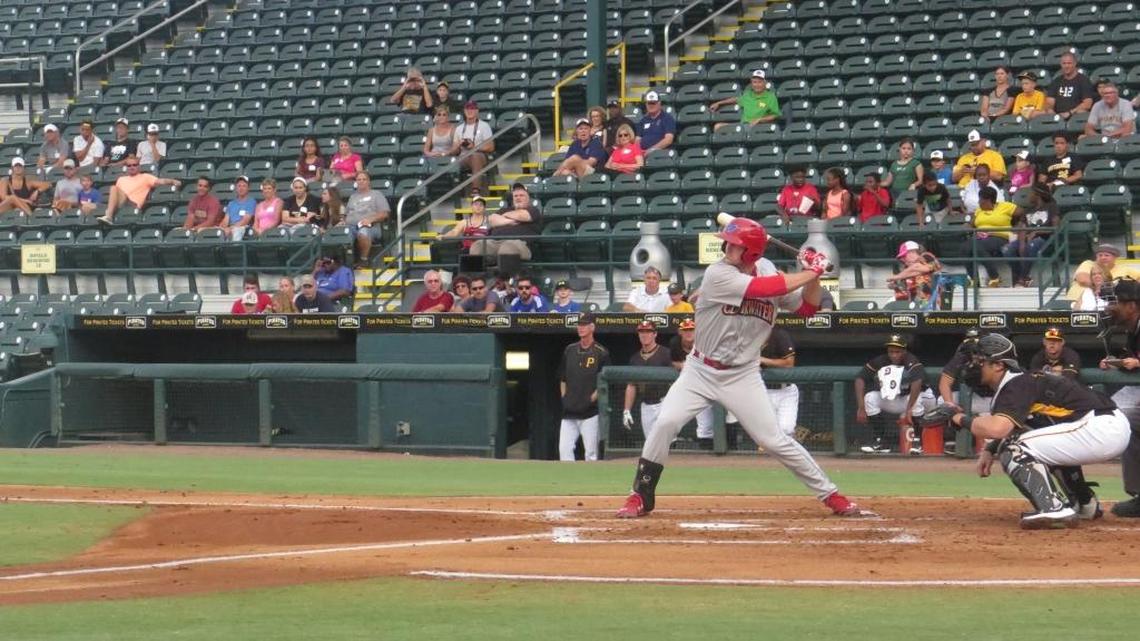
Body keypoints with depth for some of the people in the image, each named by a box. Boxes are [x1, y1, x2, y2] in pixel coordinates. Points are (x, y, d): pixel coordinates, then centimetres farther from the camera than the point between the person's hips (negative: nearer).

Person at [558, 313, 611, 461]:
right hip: (569, 412, 5)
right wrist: (564, 398, 9)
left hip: (590, 412, -5)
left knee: (591, 452, -2)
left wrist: (593, 398, -10)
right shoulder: (570, 350, 13)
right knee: (564, 449, -3)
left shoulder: (601, 353, -3)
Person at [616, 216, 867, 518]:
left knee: (774, 440, -3)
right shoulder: (718, 274, -18)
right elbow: (765, 289, -28)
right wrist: (811, 272, -19)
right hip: (700, 370, -2)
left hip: (742, 376, 2)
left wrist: (814, 275, -9)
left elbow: (807, 307, 7)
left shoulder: (768, 272, -2)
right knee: (665, 423, -17)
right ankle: (641, 497, -4)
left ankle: (830, 495, 8)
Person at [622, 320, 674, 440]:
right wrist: (626, 411, 10)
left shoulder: (665, 354, -4)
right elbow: (631, 386, 17)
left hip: (663, 405, -6)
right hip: (646, 407, 6)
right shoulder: (635, 358, 13)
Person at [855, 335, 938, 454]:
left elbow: (917, 382, -45)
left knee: (916, 399, -36)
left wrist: (909, 409, -53)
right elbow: (860, 379, -22)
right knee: (870, 397, -19)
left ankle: (917, 440, -21)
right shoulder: (879, 362, -15)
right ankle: (880, 441, -12)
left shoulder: (912, 362, -27)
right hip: (890, 402, 4)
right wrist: (861, 408, -33)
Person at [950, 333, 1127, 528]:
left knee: (1014, 448, -13)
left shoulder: (1017, 385, -11)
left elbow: (997, 429, -27)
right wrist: (990, 450, 12)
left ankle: (1054, 509, -23)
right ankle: (1084, 503, 36)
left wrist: (964, 420, -9)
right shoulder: (1021, 382, 19)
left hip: (1098, 429, -10)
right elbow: (1008, 429, 31)